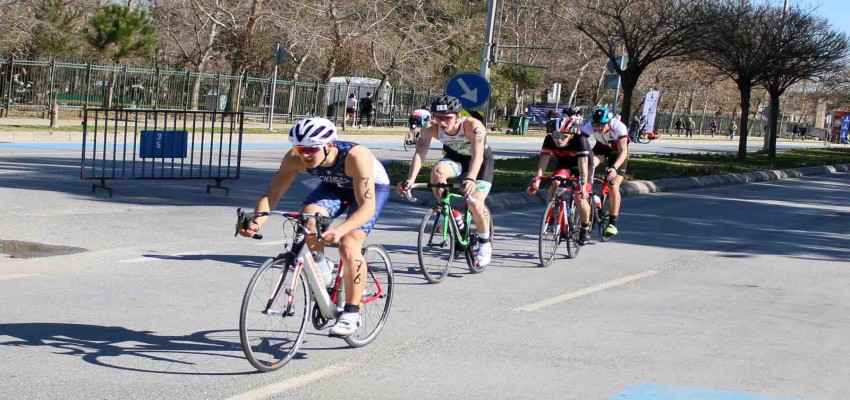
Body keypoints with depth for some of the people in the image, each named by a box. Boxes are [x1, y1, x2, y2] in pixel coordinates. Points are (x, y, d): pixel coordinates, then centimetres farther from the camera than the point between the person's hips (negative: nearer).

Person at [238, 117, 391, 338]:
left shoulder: (356, 156, -40)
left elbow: (367, 206, -44)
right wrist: (256, 221, -47)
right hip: (334, 187, 4)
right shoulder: (295, 158, -28)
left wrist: (340, 230, -62)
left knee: (349, 246, -24)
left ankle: (351, 313, -9)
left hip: (372, 188, -4)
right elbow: (272, 194, -27)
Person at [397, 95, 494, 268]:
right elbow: (420, 153, -32)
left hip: (482, 160, -3)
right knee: (437, 171, -31)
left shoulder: (473, 126, -36)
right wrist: (410, 179, -47)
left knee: (475, 203, -20)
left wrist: (471, 179, -63)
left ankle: (485, 242, 8)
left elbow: (477, 155, -45)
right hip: (455, 158, 3)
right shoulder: (431, 128, -26)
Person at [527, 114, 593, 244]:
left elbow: (583, 166, -42)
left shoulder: (580, 140, -37)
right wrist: (536, 181, -40)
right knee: (554, 187, -24)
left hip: (581, 164, -3)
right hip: (563, 164, 3)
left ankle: (586, 228, 5)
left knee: (580, 197, -19)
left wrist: (583, 187, -52)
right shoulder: (550, 140, -28)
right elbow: (543, 163, -29)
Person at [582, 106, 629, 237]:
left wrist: (614, 168, -55)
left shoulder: (619, 127, -35)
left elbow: (623, 151, -39)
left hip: (617, 152, -3)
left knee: (614, 186, -14)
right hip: (601, 148, 3)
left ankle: (613, 223, -3)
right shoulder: (589, 127, -29)